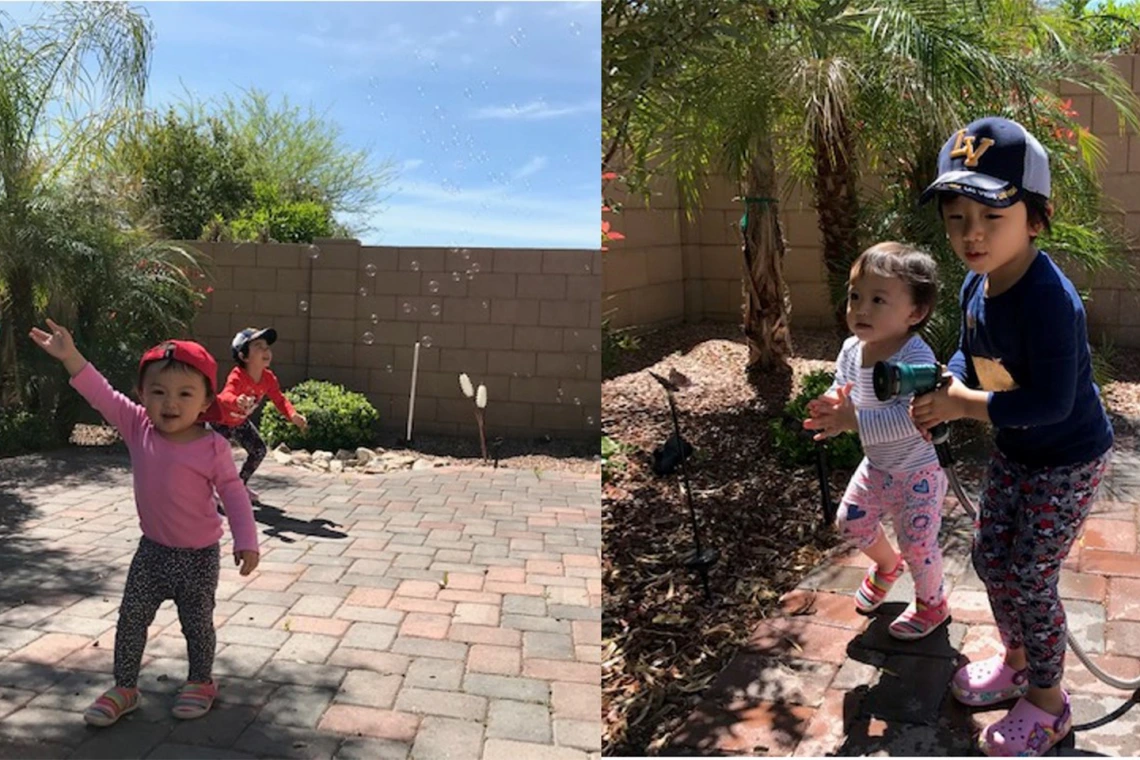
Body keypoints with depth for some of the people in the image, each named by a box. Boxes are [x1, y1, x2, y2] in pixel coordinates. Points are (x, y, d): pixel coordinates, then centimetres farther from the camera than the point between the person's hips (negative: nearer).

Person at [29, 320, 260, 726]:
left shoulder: (212, 448, -19)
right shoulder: (137, 427, -9)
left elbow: (234, 494, -14)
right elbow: (102, 395, -11)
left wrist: (246, 541, -19)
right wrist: (70, 356, -21)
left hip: (198, 555, -4)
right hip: (152, 550, 4)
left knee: (197, 622, 12)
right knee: (131, 618, 9)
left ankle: (200, 682, 34)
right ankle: (124, 688, 26)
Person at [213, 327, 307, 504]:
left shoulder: (268, 378, -16)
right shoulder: (237, 376, -37)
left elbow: (279, 399, -11)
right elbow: (226, 395, -53)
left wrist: (293, 415, -31)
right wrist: (237, 401, -79)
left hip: (239, 421, 7)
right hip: (219, 419, -7)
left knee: (259, 450, 3)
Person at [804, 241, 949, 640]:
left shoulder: (915, 356, -32)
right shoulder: (852, 348, -9)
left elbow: (912, 418, -41)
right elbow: (840, 391, -3)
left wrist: (854, 420, -47)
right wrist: (832, 407, -27)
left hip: (917, 471, -7)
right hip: (876, 465, 7)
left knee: (918, 543, 6)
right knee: (852, 521, 18)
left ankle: (931, 604, 35)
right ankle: (887, 563, 50)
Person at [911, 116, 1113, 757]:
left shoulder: (1050, 299, -33)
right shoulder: (977, 286, -7)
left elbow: (1051, 404, -34)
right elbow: (970, 356, 8)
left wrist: (962, 406, -28)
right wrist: (946, 392, -12)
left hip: (1069, 461, -8)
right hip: (1014, 452, 8)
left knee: (1030, 579, 2)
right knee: (991, 559, 16)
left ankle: (1047, 703, 26)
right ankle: (1017, 661, 41)